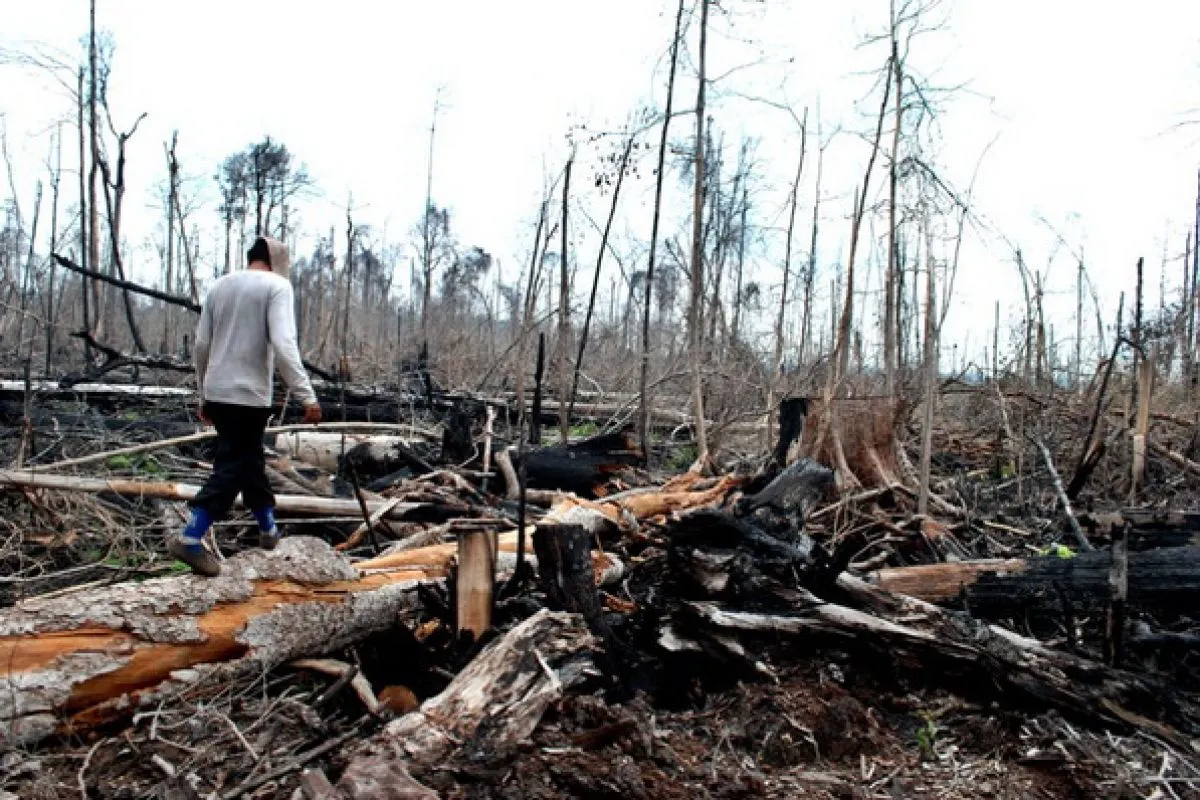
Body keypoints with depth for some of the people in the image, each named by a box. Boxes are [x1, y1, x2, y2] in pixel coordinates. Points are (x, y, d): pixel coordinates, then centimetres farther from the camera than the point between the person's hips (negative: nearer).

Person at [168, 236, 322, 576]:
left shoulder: (220, 285, 12)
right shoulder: (277, 285, -7)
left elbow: (201, 345, 11)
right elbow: (283, 345, -20)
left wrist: (204, 396, 19)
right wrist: (307, 396, -20)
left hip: (217, 393, 7)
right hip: (248, 395, -7)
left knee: (249, 459, 19)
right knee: (231, 468, 0)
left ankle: (269, 527, 31)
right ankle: (190, 540, -5)